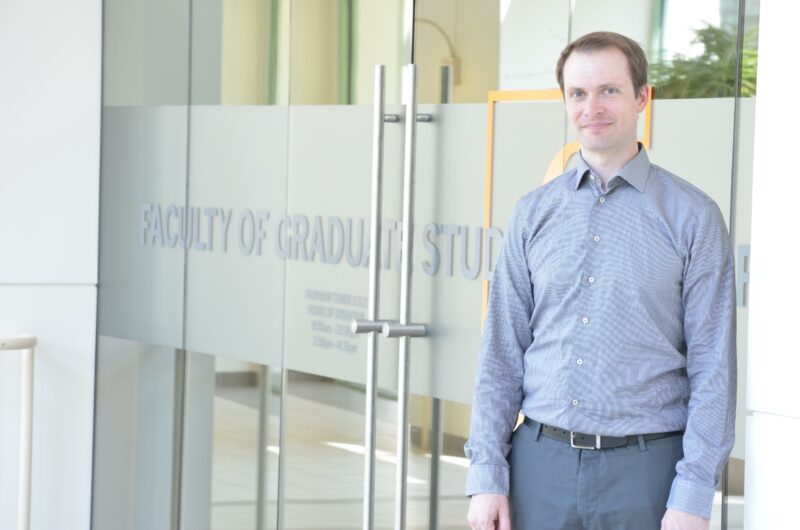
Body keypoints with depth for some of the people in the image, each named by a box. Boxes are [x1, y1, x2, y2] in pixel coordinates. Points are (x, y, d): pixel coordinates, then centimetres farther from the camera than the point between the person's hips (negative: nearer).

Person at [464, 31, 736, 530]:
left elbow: (713, 367, -4)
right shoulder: (534, 213, 8)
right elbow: (502, 353, 8)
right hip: (541, 462, 3)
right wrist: (487, 474, 1)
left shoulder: (693, 216, -1)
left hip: (643, 469, -2)